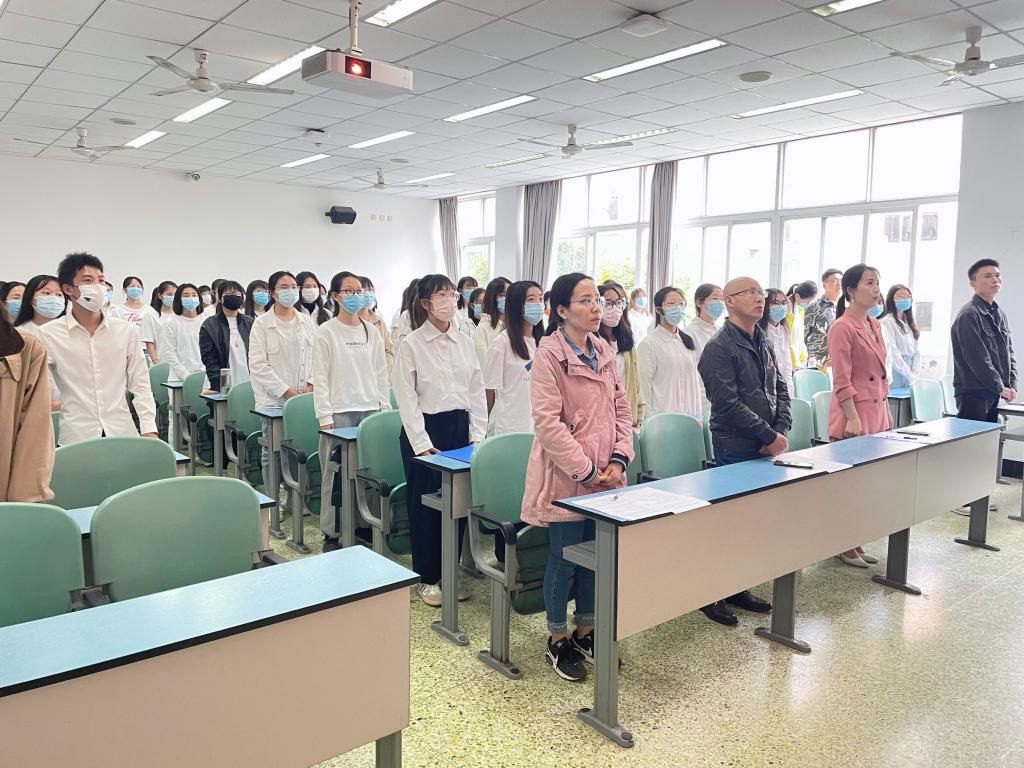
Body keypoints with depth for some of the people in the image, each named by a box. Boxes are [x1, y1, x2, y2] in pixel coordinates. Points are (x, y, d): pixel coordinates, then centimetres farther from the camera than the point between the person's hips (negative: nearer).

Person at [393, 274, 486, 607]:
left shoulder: (465, 342, 7)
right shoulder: (410, 345, -6)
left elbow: (477, 392, 9)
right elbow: (407, 398, -9)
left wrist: (478, 435, 2)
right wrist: (422, 443, -13)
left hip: (460, 427, 5)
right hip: (425, 429, -4)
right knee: (425, 505, 4)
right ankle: (427, 579, 18)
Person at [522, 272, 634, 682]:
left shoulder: (605, 352, 9)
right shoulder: (549, 355, -13)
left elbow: (621, 410, 10)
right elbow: (548, 422, -18)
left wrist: (619, 458, -4)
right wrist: (586, 470, -18)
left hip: (605, 476, 7)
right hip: (566, 477, -7)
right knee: (564, 561, 6)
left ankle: (586, 632, 34)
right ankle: (557, 641, 24)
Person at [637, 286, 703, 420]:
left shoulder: (689, 341, 12)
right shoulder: (648, 344, -6)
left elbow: (696, 380, 15)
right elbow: (645, 388, -6)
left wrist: (699, 416, 10)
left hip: (691, 418, 5)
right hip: (665, 418, -5)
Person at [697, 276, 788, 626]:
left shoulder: (763, 343, 16)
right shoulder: (718, 348, -10)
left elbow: (780, 389, 17)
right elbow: (728, 403, -17)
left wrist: (781, 429, 0)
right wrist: (770, 436, -14)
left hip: (765, 450, 8)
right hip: (735, 449, -7)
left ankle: (738, 587, 25)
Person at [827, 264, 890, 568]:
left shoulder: (874, 325, 13)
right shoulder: (842, 328, -13)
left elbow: (880, 375, 18)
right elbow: (842, 381, -17)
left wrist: (885, 414, 16)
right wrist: (853, 418, -20)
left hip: (877, 412, 8)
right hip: (853, 414, -8)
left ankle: (856, 542, 23)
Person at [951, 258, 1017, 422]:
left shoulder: (1000, 314, 16)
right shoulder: (968, 315, -13)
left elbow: (1009, 352, 17)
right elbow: (977, 358, -18)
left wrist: (1012, 386, 6)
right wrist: (1000, 387, -13)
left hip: (993, 394, 9)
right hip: (973, 393, -9)